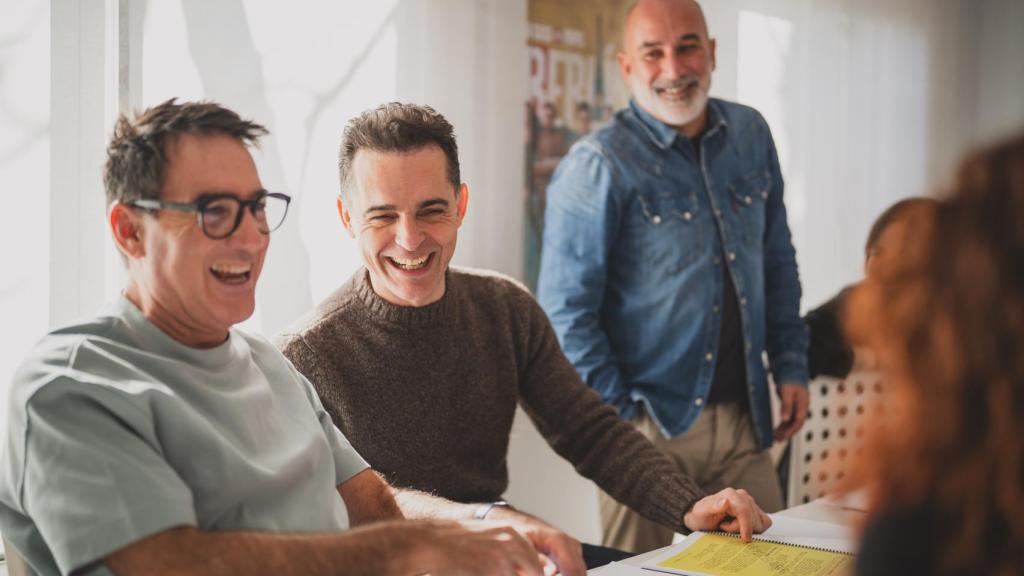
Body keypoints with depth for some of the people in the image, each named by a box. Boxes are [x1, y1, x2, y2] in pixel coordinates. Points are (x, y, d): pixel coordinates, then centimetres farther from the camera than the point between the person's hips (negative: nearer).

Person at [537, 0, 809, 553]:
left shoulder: (751, 135, 7)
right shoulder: (597, 166, -13)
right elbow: (566, 313, -13)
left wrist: (790, 364, 10)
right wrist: (617, 420, -14)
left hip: (743, 421, 5)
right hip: (650, 428, -5)